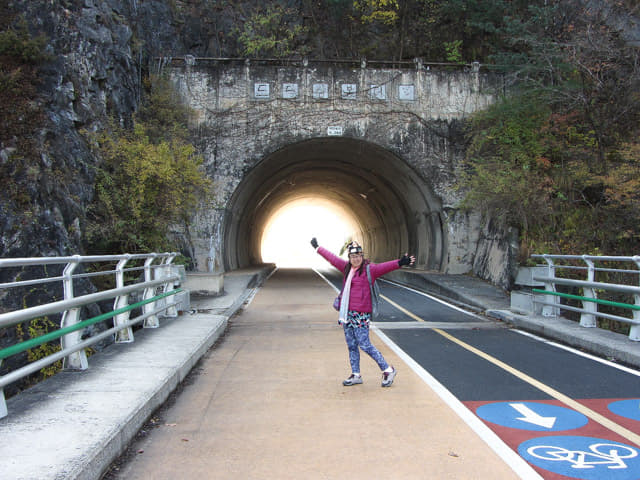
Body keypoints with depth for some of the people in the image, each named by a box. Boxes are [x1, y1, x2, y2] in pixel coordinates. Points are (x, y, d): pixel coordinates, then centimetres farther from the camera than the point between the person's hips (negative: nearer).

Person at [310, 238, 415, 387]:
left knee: (365, 345, -8)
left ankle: (388, 370, 7)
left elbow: (384, 267, -22)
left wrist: (400, 263, -39)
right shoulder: (347, 268, 13)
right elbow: (333, 258, 24)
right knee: (351, 345, 12)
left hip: (360, 314, -7)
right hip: (347, 313, 7)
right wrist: (317, 247, 34)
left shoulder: (369, 269, -6)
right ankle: (356, 375, 24)